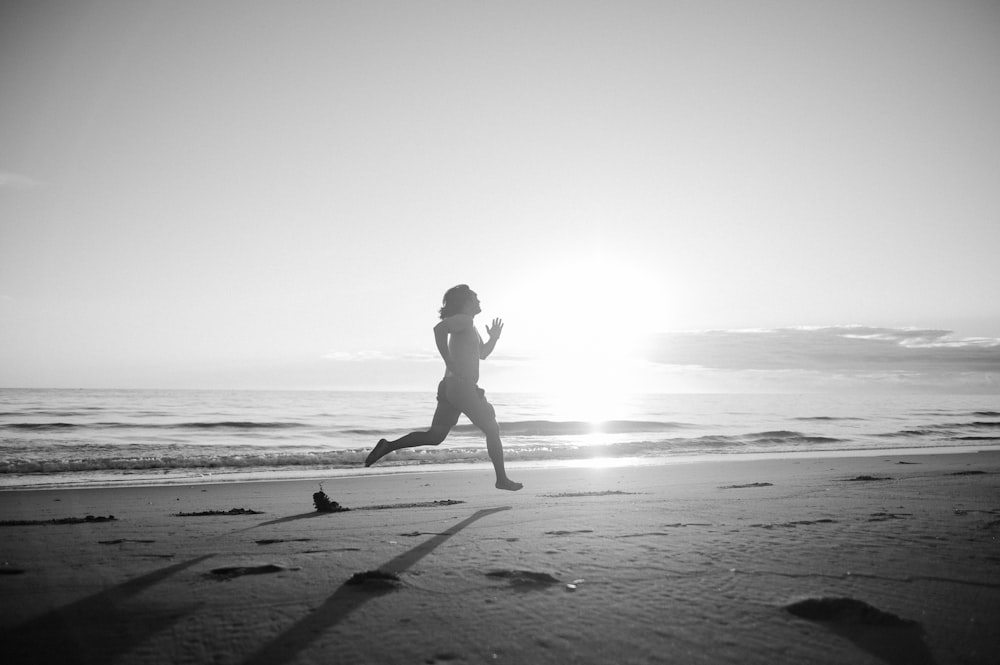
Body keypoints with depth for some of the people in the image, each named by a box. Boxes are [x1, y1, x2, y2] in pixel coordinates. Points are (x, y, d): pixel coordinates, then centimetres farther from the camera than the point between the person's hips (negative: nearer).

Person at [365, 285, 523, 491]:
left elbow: (482, 354, 34)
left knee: (434, 436, 6)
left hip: (450, 387, 10)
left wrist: (493, 339, 18)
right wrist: (449, 362, -26)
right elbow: (439, 328, -28)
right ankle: (502, 479, 10)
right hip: (462, 387, -9)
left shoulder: (470, 326, 23)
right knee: (492, 430, 3)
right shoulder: (463, 320, -8)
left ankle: (388, 446, 0)